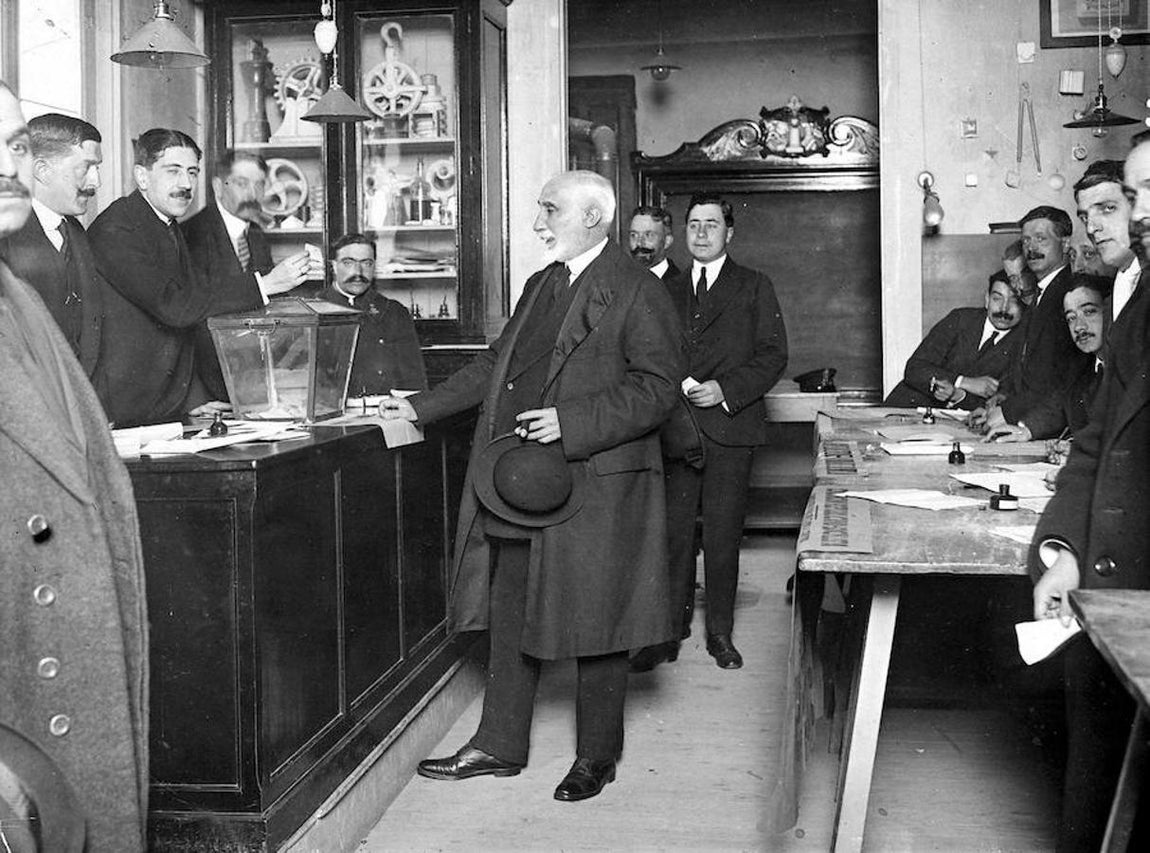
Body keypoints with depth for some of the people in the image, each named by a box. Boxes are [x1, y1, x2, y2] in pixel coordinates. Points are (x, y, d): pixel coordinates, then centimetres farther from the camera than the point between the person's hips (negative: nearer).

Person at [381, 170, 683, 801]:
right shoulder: (541, 285, 17)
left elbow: (659, 385, -16)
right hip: (520, 484, 8)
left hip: (593, 486, -8)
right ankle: (499, 746, 26)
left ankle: (596, 756, 20)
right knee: (510, 617, 13)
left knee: (594, 624, 4)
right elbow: (497, 363, 23)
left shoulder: (636, 293, -9)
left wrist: (571, 423, -22)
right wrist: (421, 408, 19)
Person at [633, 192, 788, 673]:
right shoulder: (669, 291, 17)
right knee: (673, 533, 1)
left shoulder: (754, 288, 7)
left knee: (722, 536, 2)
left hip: (729, 425, -2)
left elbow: (773, 355, 0)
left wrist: (726, 390, -12)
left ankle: (720, 633, 13)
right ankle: (670, 631, 8)